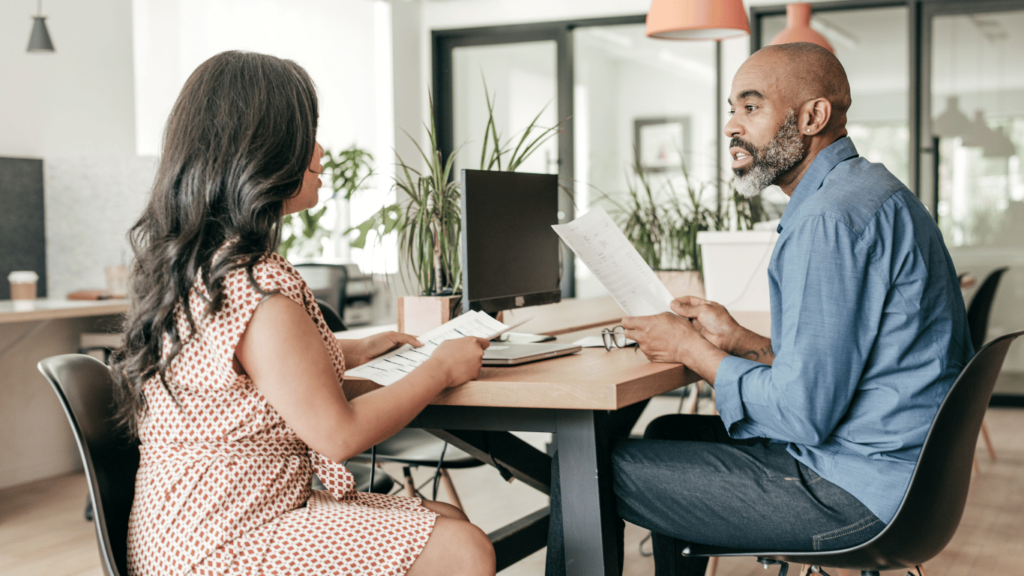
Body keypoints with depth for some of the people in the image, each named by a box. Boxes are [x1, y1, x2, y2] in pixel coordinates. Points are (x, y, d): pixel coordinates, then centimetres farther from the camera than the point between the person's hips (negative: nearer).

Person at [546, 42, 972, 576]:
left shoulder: (832, 219, -21)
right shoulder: (864, 190, 14)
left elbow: (803, 414, -24)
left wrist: (692, 349, -10)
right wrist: (740, 341, 8)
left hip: (857, 491, -11)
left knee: (590, 468, -6)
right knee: (668, 434, 25)